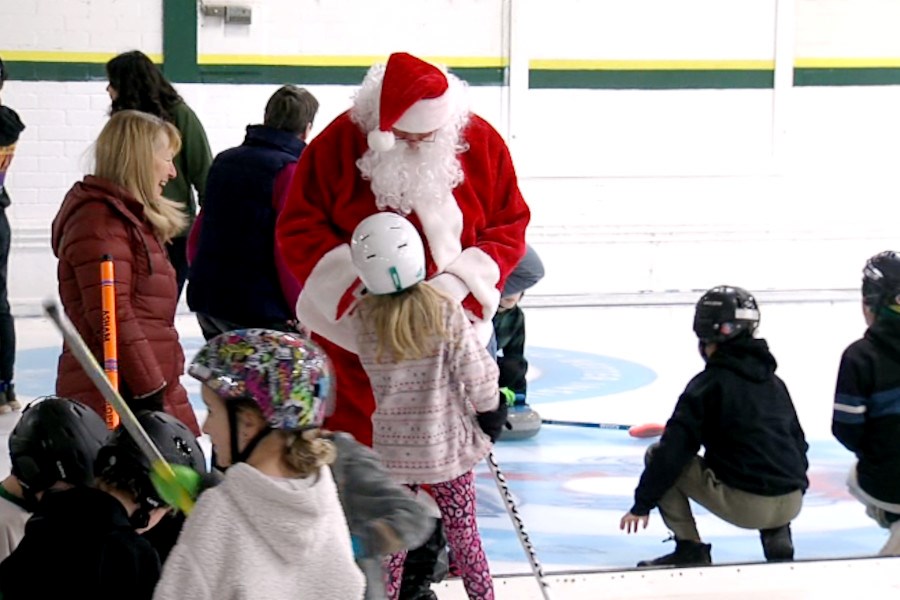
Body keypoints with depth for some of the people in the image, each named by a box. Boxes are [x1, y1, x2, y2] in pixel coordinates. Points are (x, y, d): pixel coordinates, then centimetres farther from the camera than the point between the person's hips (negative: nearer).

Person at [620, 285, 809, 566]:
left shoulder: (710, 383, -3)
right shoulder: (774, 382, 16)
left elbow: (674, 449, -7)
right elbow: (799, 442, 22)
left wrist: (642, 504, 1)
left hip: (743, 507, -6)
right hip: (791, 505, 6)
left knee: (657, 454, 7)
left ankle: (689, 549, 8)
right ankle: (778, 538, 18)